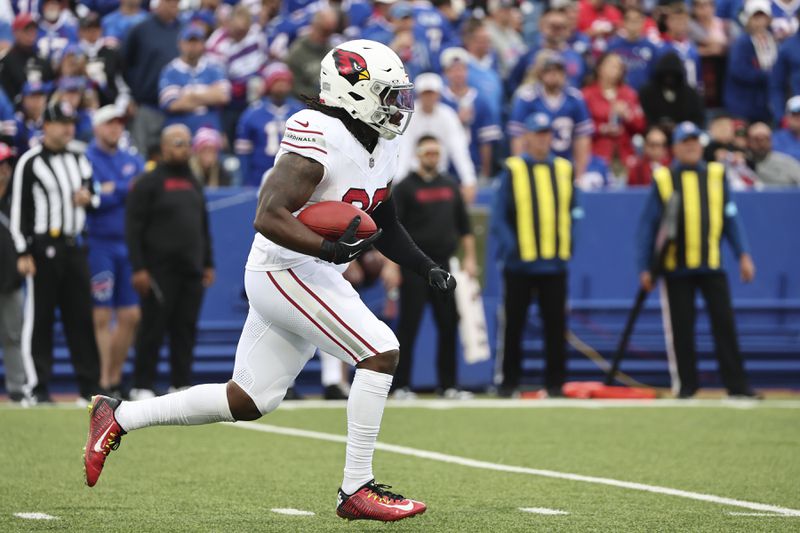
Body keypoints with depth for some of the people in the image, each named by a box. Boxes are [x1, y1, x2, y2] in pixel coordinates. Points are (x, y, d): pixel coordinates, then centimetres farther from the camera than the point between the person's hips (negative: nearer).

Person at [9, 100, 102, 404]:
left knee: (82, 316, 6)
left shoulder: (79, 160, 15)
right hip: (43, 248, -6)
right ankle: (39, 387, 1)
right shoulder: (30, 162, -5)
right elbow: (19, 209, -8)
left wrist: (88, 199, -2)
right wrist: (23, 253, -14)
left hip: (74, 247, 6)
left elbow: (94, 199, 23)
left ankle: (89, 384, 9)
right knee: (40, 318, -2)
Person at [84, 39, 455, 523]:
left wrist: (429, 268, 9)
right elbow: (270, 217, -25)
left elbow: (386, 228, 22)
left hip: (312, 277, 10)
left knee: (247, 402, 12)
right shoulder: (321, 141, -19)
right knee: (381, 353, -17)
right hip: (287, 271, -10)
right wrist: (330, 249, -36)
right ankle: (357, 489, -12)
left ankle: (118, 418, 24)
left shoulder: (381, 149, 11)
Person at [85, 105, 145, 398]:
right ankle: (102, 383, -3)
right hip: (98, 245, -6)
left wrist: (112, 190, -8)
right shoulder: (84, 159, -2)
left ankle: (115, 377, 17)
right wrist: (128, 189, -8)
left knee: (131, 316, 6)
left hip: (129, 243, 6)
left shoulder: (133, 160, 16)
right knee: (101, 317, -6)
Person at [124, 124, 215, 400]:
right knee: (153, 328, -4)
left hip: (191, 272, 6)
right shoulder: (148, 182, -4)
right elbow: (133, 227, -9)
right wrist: (138, 268, -16)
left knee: (186, 329, 5)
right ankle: (142, 386, 1)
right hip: (160, 271, -6)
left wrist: (208, 263, 17)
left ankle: (181, 385, 10)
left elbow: (203, 227, 23)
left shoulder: (193, 183, 17)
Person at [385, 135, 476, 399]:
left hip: (443, 266, 5)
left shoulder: (450, 186, 14)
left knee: (449, 325, 3)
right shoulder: (405, 187, -1)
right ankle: (401, 385, 1)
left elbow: (463, 225, 18)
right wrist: (391, 265, -16)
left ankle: (448, 385, 9)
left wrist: (469, 258, 9)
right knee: (409, 326, -4)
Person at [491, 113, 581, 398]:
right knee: (513, 324, 2)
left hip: (554, 264, 3)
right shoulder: (513, 169, -1)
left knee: (556, 325, 4)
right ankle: (507, 383, 8)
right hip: (519, 264, -3)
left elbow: (572, 212, 14)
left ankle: (555, 383, 10)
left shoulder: (564, 169, 11)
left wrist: (567, 246, 1)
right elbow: (498, 217, -3)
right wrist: (511, 246, -15)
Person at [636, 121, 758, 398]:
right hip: (676, 268, -1)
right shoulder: (663, 179, 3)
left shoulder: (716, 175, 8)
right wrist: (645, 268, -4)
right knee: (680, 328, 2)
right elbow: (648, 225, 2)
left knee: (724, 323, -2)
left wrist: (743, 255, -1)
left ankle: (736, 384, -1)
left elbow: (731, 217, 8)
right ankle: (686, 384, 13)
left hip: (712, 264, 1)